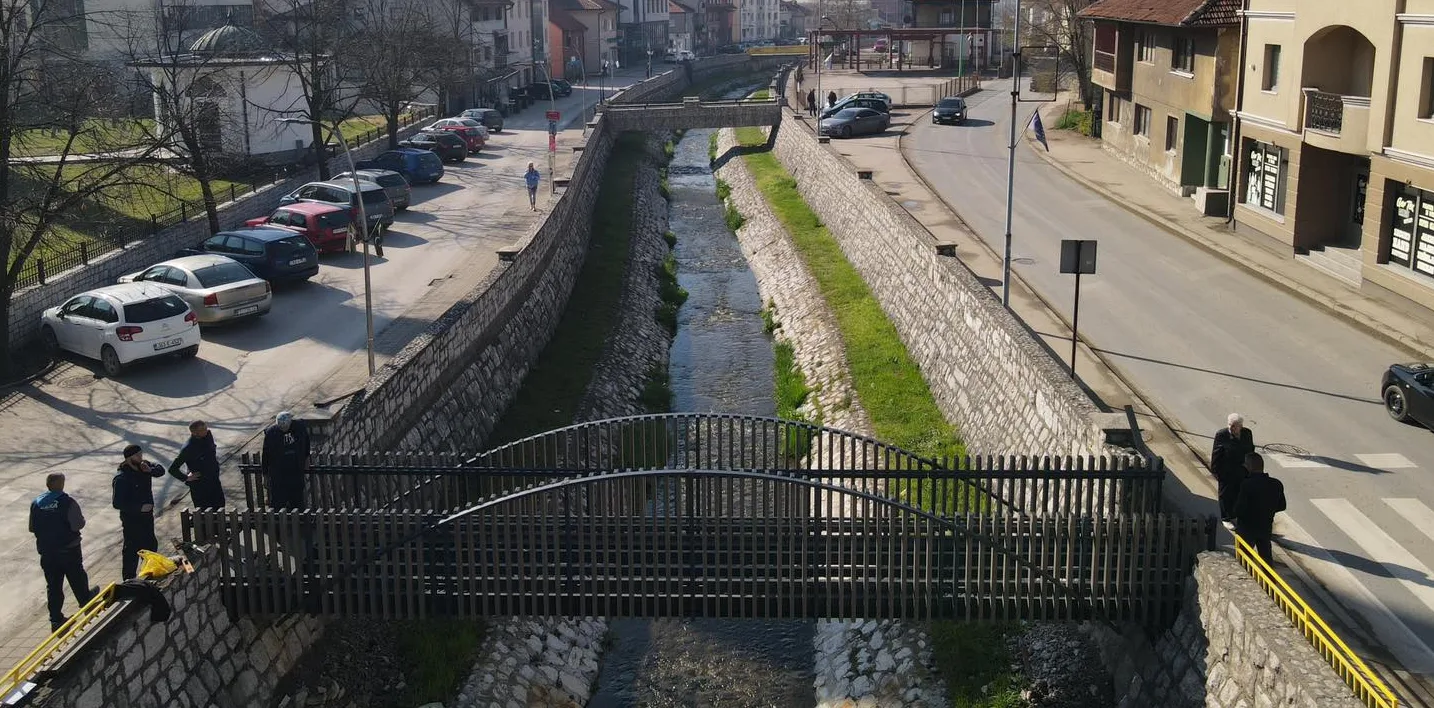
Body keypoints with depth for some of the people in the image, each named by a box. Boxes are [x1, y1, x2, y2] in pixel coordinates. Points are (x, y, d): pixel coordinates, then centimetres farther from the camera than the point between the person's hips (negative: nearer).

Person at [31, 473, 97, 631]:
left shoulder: (36, 503, -2)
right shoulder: (68, 502, -18)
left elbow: (32, 528, 4)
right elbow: (79, 524, -19)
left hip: (46, 552, 3)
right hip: (69, 550, -3)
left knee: (53, 585, 10)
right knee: (77, 579, 18)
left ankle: (55, 619, 12)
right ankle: (86, 604, 39)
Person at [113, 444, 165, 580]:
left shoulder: (143, 465, -6)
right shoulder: (121, 478, -26)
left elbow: (160, 470, 3)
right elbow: (118, 503, -26)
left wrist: (150, 470, -19)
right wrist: (140, 508, -25)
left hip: (147, 515, 8)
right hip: (132, 519, -8)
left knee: (151, 544, 23)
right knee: (132, 549, 2)